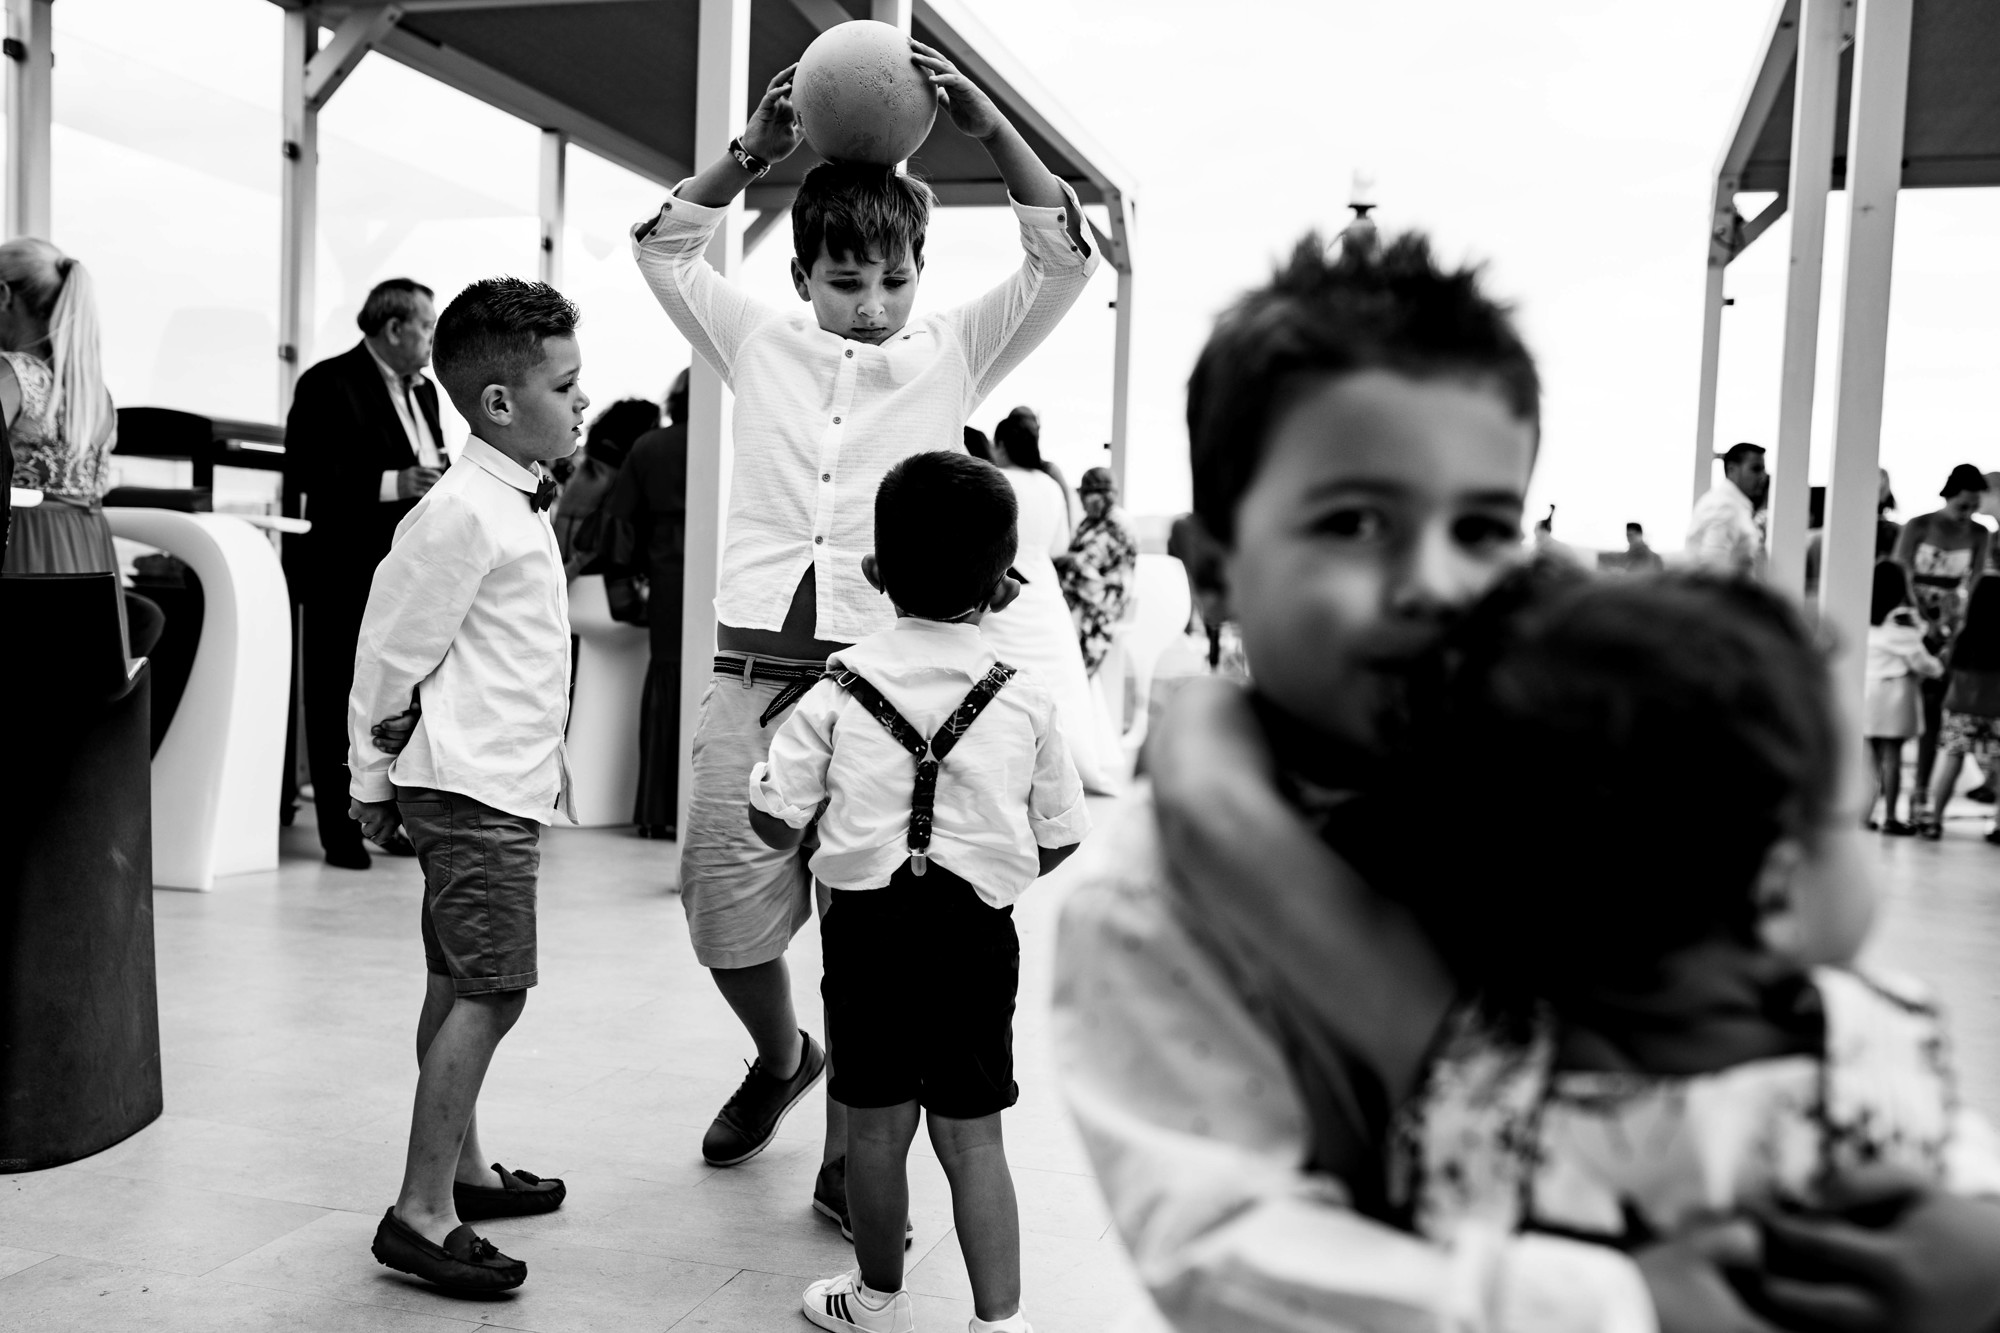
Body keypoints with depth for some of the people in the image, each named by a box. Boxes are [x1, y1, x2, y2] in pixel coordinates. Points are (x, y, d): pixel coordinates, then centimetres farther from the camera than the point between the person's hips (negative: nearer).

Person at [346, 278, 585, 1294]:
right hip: (471, 788, -10)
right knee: (491, 991, -8)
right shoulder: (461, 513, -18)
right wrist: (371, 781, -4)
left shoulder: (515, 501, 12)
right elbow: (391, 651, -13)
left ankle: (462, 1168, 29)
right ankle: (420, 1212, 0)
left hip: (502, 781, 10)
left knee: (460, 986, 17)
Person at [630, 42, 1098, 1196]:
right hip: (756, 666, 2)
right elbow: (664, 247, 14)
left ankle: (847, 1156, 17)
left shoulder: (953, 354, 8)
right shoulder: (762, 343, 13)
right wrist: (751, 153, 1)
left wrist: (989, 126, -8)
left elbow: (1065, 260, 1)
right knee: (725, 906, 6)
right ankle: (782, 1057, 37)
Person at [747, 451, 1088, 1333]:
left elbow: (774, 823, -5)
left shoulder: (839, 691, -5)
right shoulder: (1026, 700, -3)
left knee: (877, 1124, 13)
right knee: (971, 1134, 9)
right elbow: (1059, 842, 3)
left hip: (867, 926, 0)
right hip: (978, 931, 1)